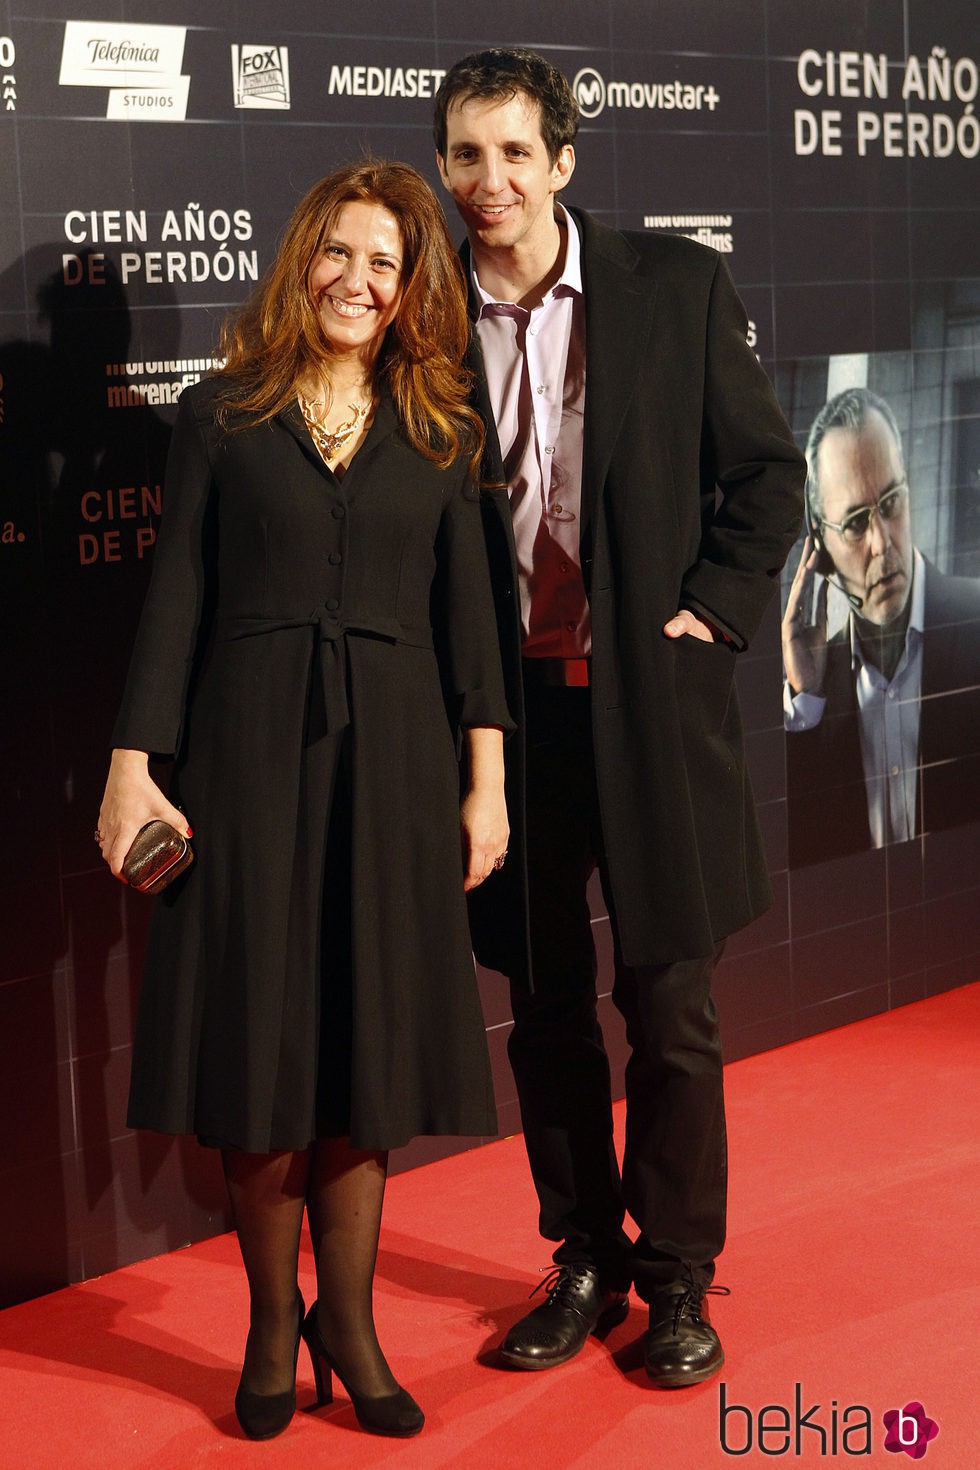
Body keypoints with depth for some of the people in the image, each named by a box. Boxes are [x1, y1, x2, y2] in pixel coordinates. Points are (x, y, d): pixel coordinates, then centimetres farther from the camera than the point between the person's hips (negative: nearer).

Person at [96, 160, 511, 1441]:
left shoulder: (438, 432, 9)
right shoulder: (221, 414, 4)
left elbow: (467, 609, 7)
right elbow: (176, 599, 1)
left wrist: (485, 780, 0)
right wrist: (135, 764, -7)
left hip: (392, 757, 2)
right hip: (251, 752, -1)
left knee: (369, 1036, 5)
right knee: (260, 1034, 3)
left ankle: (347, 1321, 17)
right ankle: (273, 1321, 17)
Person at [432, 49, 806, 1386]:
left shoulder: (676, 289, -1)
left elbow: (766, 470, 6)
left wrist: (717, 608, -5)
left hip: (652, 695, -2)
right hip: (510, 706, 2)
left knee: (670, 1009, 4)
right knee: (546, 1006, 12)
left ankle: (679, 1279, 21)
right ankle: (585, 1262, 28)